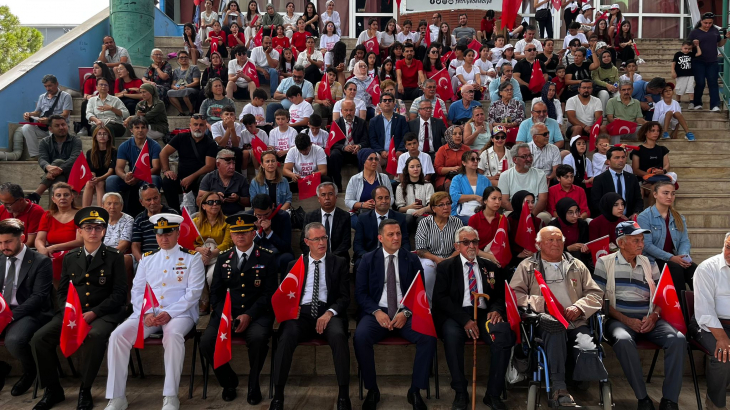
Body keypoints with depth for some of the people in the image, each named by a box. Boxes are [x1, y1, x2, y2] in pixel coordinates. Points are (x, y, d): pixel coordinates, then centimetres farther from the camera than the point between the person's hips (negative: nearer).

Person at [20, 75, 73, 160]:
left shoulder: (65, 96, 2)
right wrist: (29, 114, -3)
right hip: (42, 127, 6)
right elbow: (37, 112, 22)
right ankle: (35, 155, -21)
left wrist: (49, 120, -26)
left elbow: (64, 115, -10)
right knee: (26, 128, -22)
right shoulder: (42, 97, 21)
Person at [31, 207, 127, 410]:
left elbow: (119, 294, -6)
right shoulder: (70, 258, 13)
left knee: (95, 336, -36)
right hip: (71, 313, 4)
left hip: (103, 313, -4)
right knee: (39, 338, -18)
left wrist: (93, 313, -17)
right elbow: (62, 292, 13)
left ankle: (85, 390, -15)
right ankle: (53, 389, 2)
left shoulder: (115, 257, 0)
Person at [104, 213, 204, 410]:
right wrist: (147, 313, -10)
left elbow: (193, 292, -6)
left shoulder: (192, 257, 2)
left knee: (173, 335, -37)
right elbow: (137, 291, 9)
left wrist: (169, 313, -17)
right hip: (148, 314, 4)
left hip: (180, 313, -4)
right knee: (118, 336, -20)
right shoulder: (147, 258, 15)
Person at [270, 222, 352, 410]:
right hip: (302, 313, 1)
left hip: (328, 312, -1)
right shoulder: (294, 265, 15)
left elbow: (345, 296, 3)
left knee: (338, 336, -35)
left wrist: (330, 312, -17)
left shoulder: (339, 263, 9)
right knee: (286, 337, -32)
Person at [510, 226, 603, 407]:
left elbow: (596, 294, 17)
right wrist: (543, 304, -10)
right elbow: (514, 294, 3)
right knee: (555, 330, -39)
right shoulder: (527, 266, 14)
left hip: (576, 322, 3)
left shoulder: (577, 266, 24)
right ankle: (559, 388, -35)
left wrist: (579, 307, -4)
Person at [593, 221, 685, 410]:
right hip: (619, 319, -4)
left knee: (678, 339, -24)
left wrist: (654, 316, -8)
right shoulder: (604, 263, 2)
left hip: (648, 320, 4)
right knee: (624, 340, -37)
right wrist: (626, 320, -14)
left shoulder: (649, 264, 15)